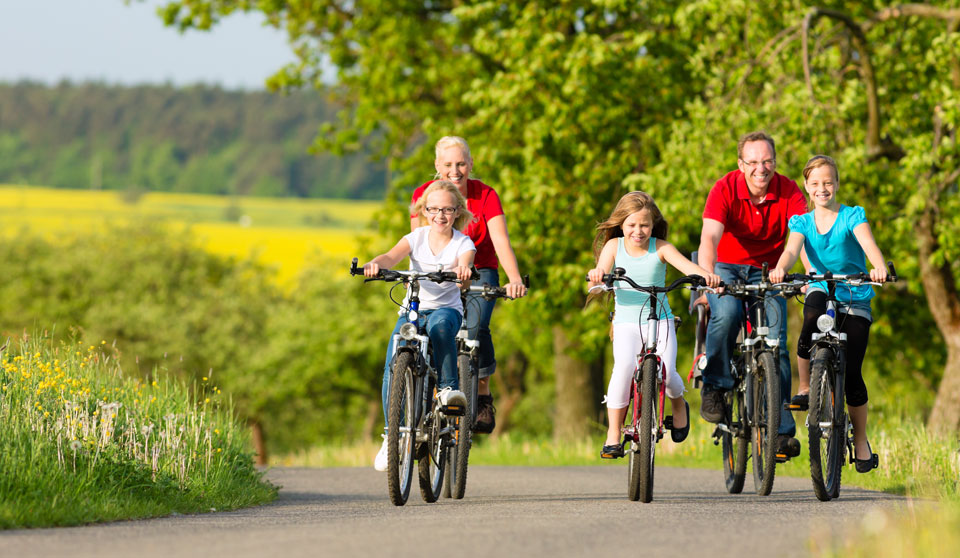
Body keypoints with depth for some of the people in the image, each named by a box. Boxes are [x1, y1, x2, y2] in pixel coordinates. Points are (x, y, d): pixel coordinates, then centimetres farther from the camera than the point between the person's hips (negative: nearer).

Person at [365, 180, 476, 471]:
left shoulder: (463, 243, -2)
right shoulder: (417, 238, 1)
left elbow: (464, 265, -24)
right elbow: (392, 256, -18)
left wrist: (463, 272, -50)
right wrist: (375, 264, -42)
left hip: (447, 309, -1)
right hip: (413, 310, 2)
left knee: (439, 324, -41)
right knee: (392, 368, -21)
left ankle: (448, 387, -31)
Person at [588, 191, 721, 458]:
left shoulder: (660, 248, -3)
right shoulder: (614, 246, 0)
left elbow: (685, 265, -20)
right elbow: (600, 279, -13)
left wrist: (705, 275, -42)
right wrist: (597, 274, -38)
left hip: (660, 320, 0)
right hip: (626, 322, 0)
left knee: (666, 373, -20)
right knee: (624, 365, -28)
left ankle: (678, 404, 20)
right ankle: (613, 435, -19)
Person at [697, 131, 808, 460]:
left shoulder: (788, 192, -14)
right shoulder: (725, 190, -19)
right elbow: (710, 237, -32)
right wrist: (707, 278, -51)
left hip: (767, 272, 2)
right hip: (726, 267, -2)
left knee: (776, 339, -15)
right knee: (727, 314, -33)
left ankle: (781, 430, -12)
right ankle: (714, 386, -11)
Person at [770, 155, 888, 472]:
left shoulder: (852, 216, -3)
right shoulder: (802, 222, 5)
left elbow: (868, 243, -22)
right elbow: (792, 249, -14)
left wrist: (879, 267, -45)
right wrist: (780, 269, -38)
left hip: (854, 301, -1)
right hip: (821, 291, 1)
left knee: (851, 374, -9)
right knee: (813, 315, -37)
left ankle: (861, 442, 9)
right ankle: (804, 388, -19)